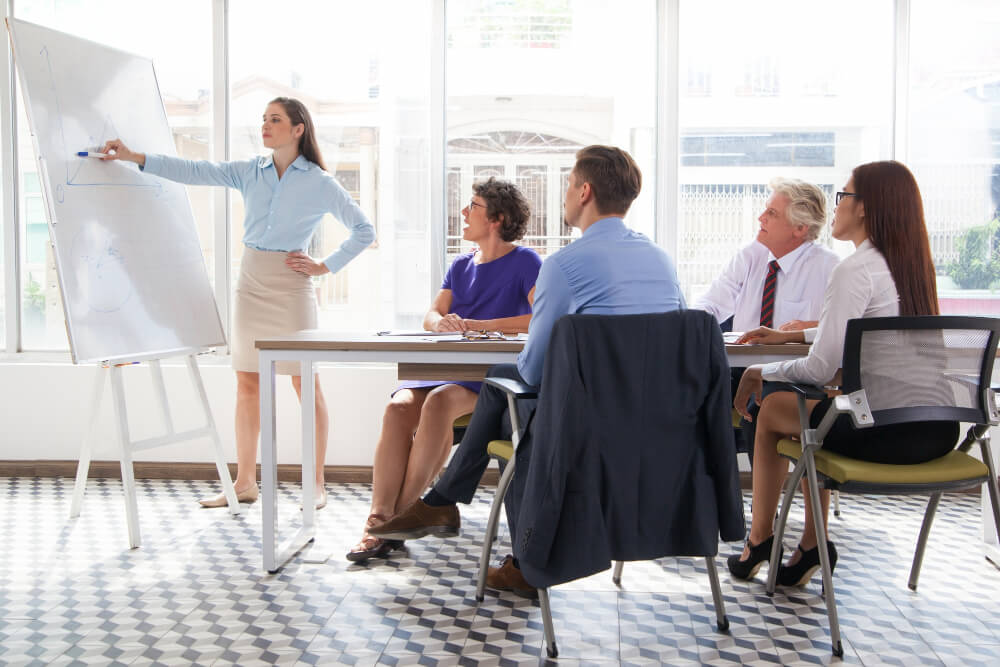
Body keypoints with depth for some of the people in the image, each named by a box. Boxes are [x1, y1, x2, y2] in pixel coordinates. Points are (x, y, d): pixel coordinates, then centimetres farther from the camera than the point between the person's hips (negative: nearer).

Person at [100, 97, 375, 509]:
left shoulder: (319, 183, -3)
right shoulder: (249, 172, 8)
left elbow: (363, 231, 1)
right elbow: (196, 172, -1)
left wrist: (326, 266, -5)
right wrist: (134, 158, -9)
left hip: (290, 286, -5)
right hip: (251, 282, 5)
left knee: (305, 383, -2)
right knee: (247, 384, 7)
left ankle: (316, 484, 7)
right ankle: (245, 483, 16)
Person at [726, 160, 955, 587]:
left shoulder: (855, 271, -13)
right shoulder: (913, 264, 12)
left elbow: (819, 368, -15)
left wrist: (760, 373, 3)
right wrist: (793, 335, 30)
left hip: (886, 432, -8)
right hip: (937, 429, 8)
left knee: (772, 408, 14)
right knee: (812, 402, 28)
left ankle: (759, 541, 28)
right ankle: (811, 546, 27)